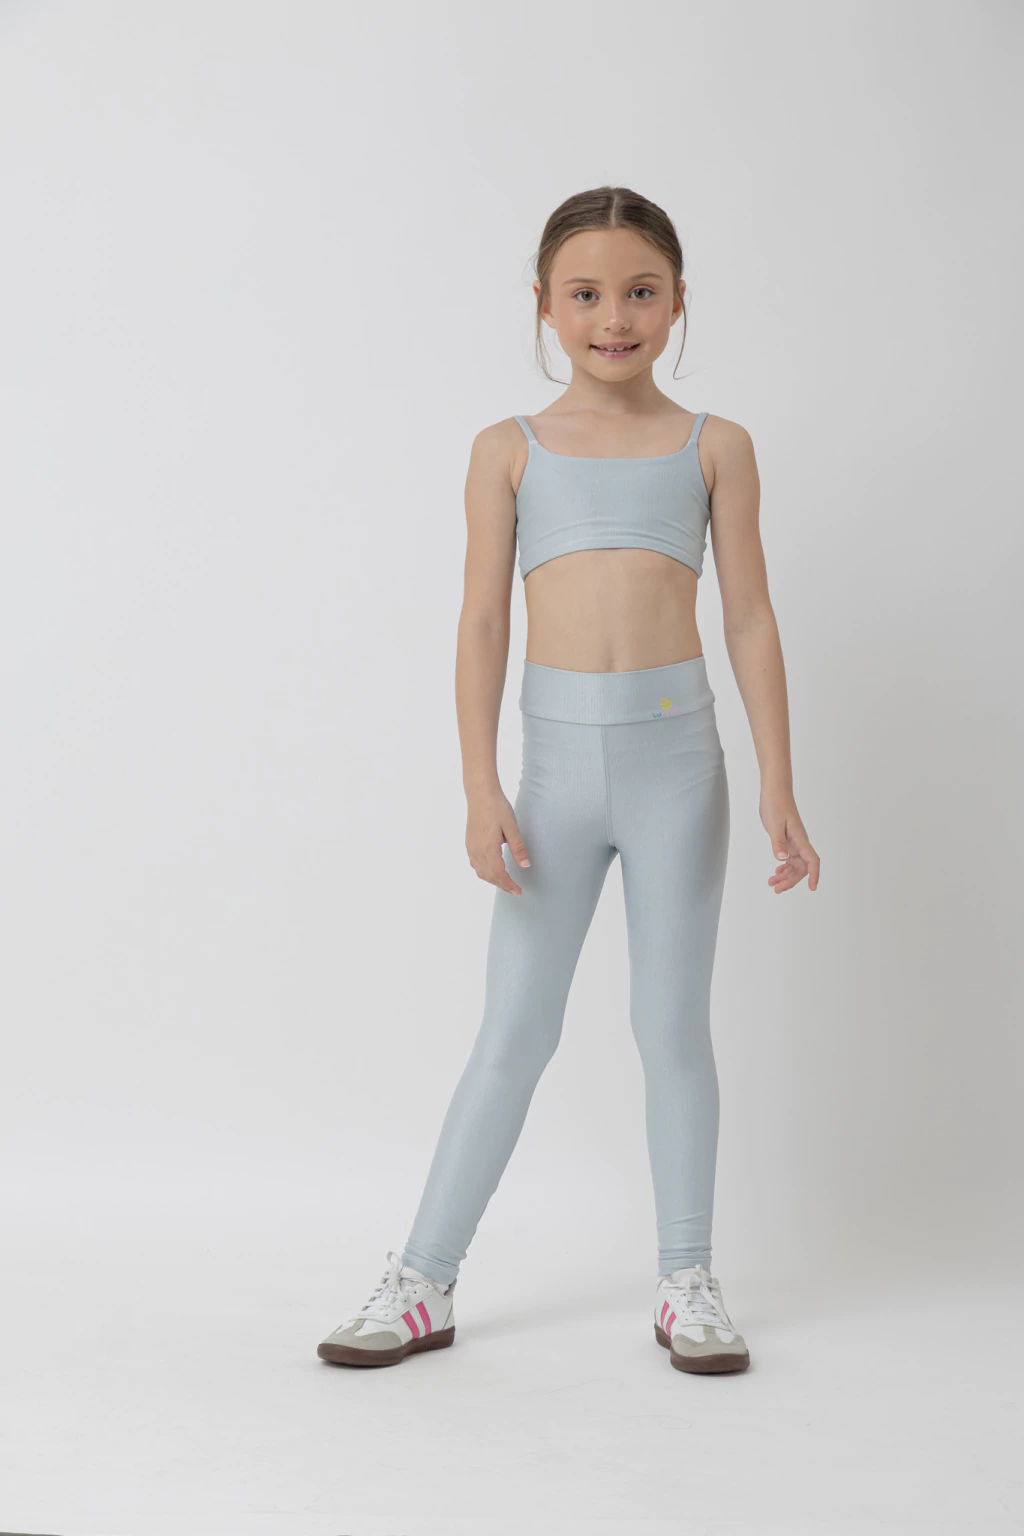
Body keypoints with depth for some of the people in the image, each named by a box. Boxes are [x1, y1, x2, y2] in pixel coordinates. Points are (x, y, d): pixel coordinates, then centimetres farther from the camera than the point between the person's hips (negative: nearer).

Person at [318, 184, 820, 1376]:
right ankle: (424, 1283, 16)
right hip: (558, 762, 0)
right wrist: (480, 789, -6)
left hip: (676, 757, 0)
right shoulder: (509, 451, 5)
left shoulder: (714, 447, 6)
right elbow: (483, 623, 2)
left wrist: (777, 788, -1)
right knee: (513, 1032, 5)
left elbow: (750, 621, 4)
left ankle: (686, 1280, 21)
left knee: (674, 1024, 8)